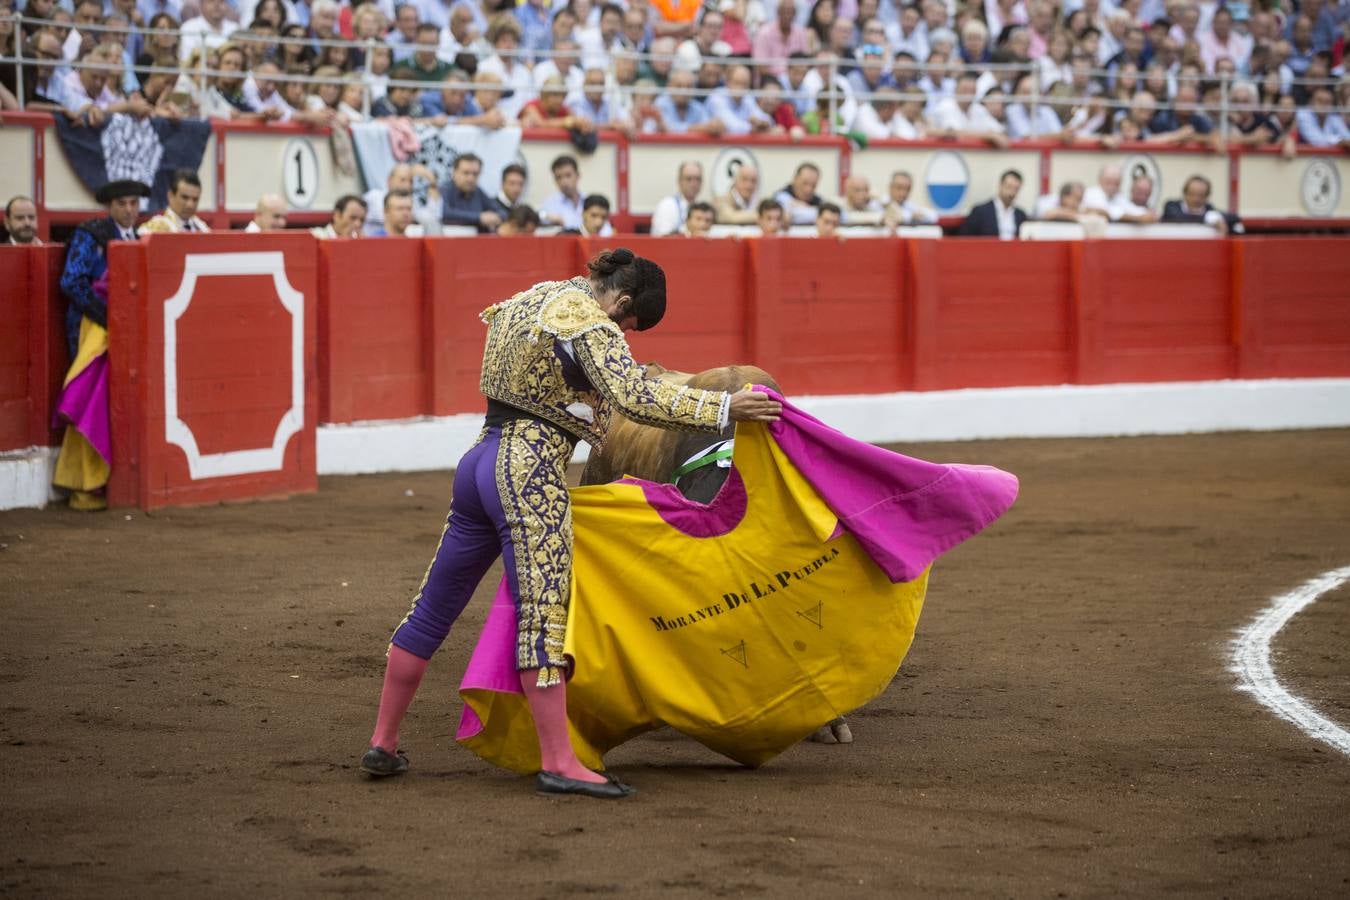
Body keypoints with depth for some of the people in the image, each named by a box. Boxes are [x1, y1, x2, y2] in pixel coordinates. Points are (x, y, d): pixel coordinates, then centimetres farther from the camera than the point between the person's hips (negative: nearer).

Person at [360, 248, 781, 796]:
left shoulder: (534, 299, 17)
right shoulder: (589, 323, -11)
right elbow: (635, 398, -22)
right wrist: (723, 409, -22)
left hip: (481, 461, 9)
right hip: (532, 476, -9)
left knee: (434, 609, 13)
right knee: (544, 613, -10)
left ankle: (383, 745, 20)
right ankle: (558, 765, -12)